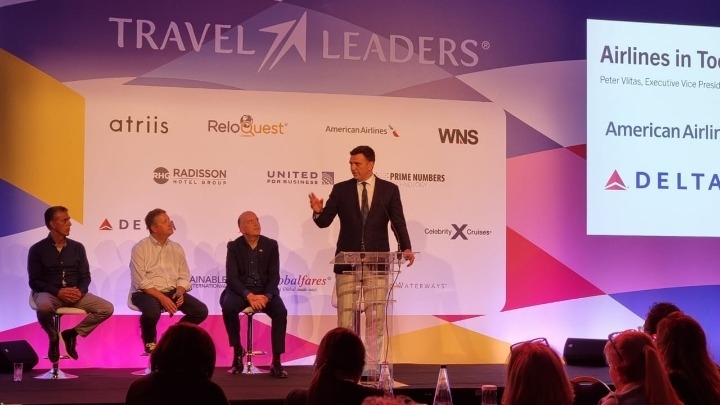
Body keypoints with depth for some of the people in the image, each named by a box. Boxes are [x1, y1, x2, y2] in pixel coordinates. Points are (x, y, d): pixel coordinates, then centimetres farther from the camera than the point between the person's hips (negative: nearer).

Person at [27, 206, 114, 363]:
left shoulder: (77, 247, 9)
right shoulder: (37, 249, -1)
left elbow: (85, 277, 9)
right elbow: (34, 281, -5)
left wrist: (80, 291, -14)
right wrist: (58, 292, -20)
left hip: (75, 294, 4)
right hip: (49, 293, -3)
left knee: (107, 308, -18)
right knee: (44, 307, -41)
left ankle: (73, 333, 2)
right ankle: (53, 338, -7)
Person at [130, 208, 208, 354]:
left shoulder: (177, 248, 11)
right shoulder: (140, 248, -5)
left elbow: (184, 276, 10)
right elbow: (141, 281, -13)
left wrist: (179, 292, -12)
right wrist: (162, 298, -22)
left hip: (172, 292, 5)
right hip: (146, 292, -5)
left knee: (201, 310, -15)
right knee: (152, 312, -38)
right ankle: (150, 342, -4)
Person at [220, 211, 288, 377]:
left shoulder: (271, 245, 1)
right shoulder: (234, 246, -3)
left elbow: (274, 276, -3)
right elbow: (231, 277, -11)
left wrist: (266, 296, -22)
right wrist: (249, 295, -26)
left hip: (265, 291, 1)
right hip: (241, 290, -1)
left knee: (281, 311, -29)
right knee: (228, 306, -34)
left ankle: (276, 362, -24)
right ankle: (237, 350, -12)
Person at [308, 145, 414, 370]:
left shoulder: (389, 189, 4)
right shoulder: (341, 189, 5)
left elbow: (398, 223, 0)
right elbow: (324, 222, 1)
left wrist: (406, 248, -17)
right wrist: (318, 211, -22)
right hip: (347, 264, 0)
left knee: (376, 317, 3)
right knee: (346, 317, 1)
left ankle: (373, 364, 11)